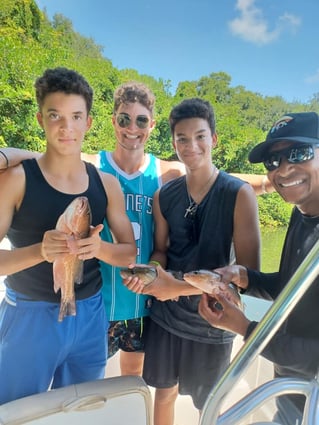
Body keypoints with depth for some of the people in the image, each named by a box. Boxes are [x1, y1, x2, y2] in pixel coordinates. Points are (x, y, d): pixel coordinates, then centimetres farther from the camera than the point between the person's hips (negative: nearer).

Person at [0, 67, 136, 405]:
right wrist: (40, 250, -30)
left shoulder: (106, 184, -1)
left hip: (89, 316, 4)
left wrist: (98, 248, -19)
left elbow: (131, 252, 1)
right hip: (28, 317, -3)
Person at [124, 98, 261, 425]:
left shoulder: (239, 194, -16)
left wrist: (181, 287, -23)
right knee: (164, 393, 24)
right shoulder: (163, 196, -4)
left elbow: (248, 271, -17)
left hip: (212, 322, -3)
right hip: (166, 315, 3)